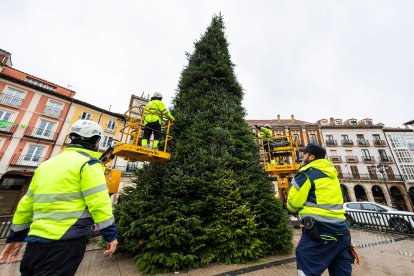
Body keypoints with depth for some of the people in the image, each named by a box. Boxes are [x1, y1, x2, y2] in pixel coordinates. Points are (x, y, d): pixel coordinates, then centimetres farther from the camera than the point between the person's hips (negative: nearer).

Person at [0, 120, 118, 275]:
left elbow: (26, 203, 18)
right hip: (66, 240, -8)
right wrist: (110, 234, -10)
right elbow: (99, 202, -18)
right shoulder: (88, 163, -11)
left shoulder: (46, 164, 14)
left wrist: (16, 235, 28)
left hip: (36, 239, 8)